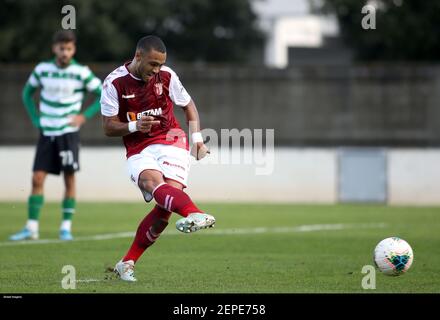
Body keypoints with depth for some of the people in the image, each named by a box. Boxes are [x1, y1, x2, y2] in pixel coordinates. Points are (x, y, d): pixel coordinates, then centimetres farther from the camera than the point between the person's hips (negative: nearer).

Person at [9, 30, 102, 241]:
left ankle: (66, 227, 7)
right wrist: (35, 118, 6)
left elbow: (104, 95, -1)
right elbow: (27, 93, 16)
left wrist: (84, 116, -7)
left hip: (68, 133, -2)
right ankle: (31, 228, 0)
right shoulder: (42, 69, 0)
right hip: (47, 133, 2)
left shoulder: (81, 73, -7)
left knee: (69, 179, -1)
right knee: (37, 179, -3)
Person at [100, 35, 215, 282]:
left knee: (166, 205, -18)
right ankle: (194, 214, -67)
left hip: (171, 142, 1)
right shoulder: (115, 83, -5)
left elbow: (188, 105, 16)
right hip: (138, 150, -1)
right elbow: (109, 127, -2)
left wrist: (197, 137, 3)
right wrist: (134, 126, -21)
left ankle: (128, 263, -3)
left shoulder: (166, 76, 1)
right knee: (153, 181, -36)